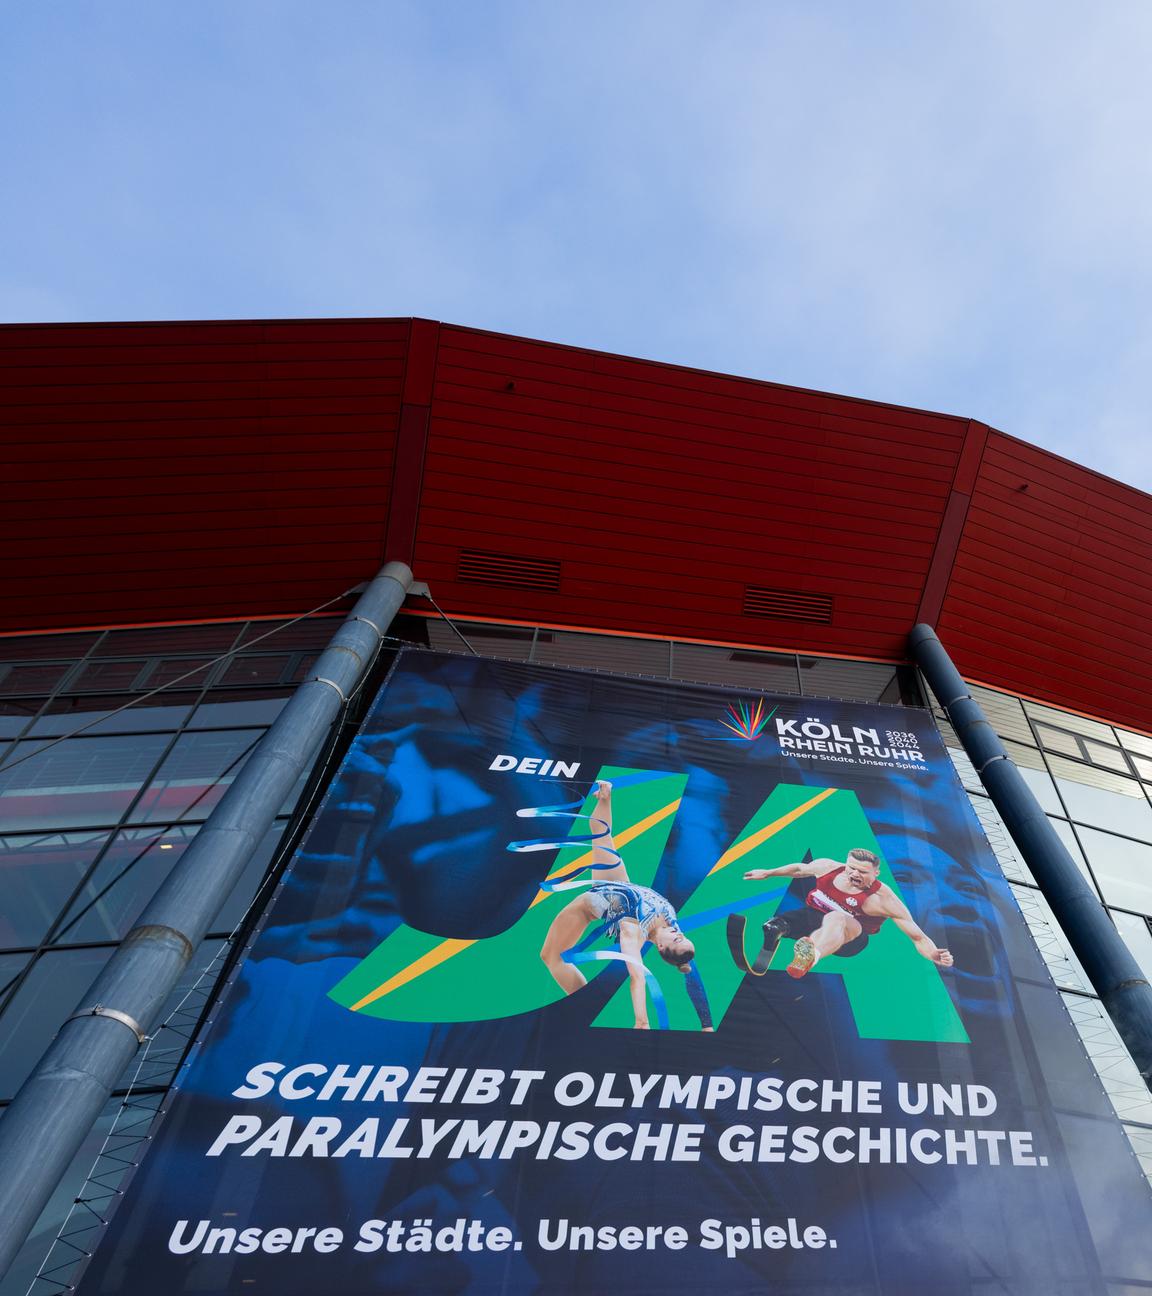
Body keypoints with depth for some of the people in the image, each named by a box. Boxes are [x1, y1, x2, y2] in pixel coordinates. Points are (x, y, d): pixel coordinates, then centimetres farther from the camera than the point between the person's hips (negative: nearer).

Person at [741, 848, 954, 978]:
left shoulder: (884, 899, -17)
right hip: (812, 914, 8)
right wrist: (767, 873, 22)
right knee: (773, 927, -21)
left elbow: (917, 936, -16)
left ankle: (810, 957, -75)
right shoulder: (828, 867, -7)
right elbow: (800, 869, 13)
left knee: (836, 918, -46)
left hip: (851, 935, -8)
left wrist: (934, 955, -37)